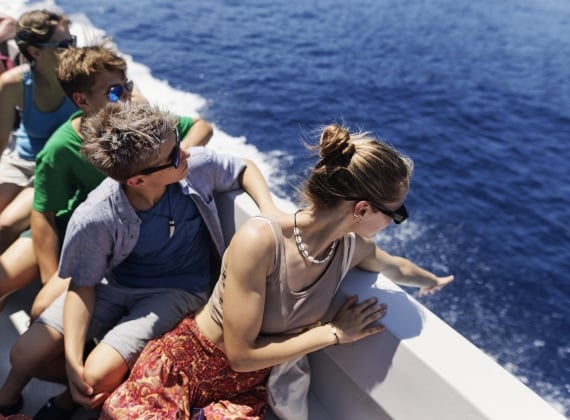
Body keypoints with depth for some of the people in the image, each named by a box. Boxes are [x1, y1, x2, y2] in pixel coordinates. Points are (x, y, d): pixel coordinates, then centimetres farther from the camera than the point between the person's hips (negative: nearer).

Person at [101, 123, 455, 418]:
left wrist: (432, 280, 34)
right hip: (185, 360, -5)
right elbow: (241, 354, -23)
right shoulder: (259, 240, -29)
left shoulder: (350, 247, -9)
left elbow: (396, 266, 16)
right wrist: (334, 332, -18)